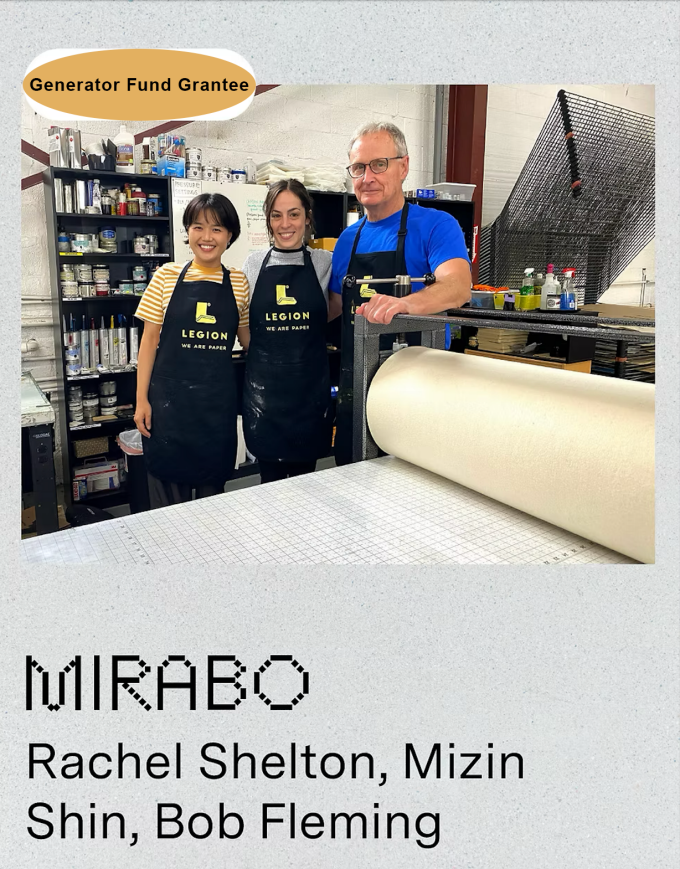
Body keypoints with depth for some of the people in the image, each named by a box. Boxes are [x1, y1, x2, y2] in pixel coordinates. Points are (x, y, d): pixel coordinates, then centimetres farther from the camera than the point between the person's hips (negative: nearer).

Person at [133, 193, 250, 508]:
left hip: (217, 399, 1)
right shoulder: (167, 276, 0)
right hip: (170, 395, -1)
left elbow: (247, 338, 12)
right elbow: (149, 339, 1)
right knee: (169, 486, 6)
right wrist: (142, 399, -3)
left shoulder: (238, 282, 4)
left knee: (212, 485, 12)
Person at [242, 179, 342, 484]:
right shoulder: (253, 264, 3)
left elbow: (337, 306, 13)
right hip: (264, 383, 0)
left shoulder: (325, 263, 0)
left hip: (310, 383, 0)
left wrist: (303, 331, 1)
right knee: (270, 475, 6)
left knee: (304, 473, 9)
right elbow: (243, 326, 12)